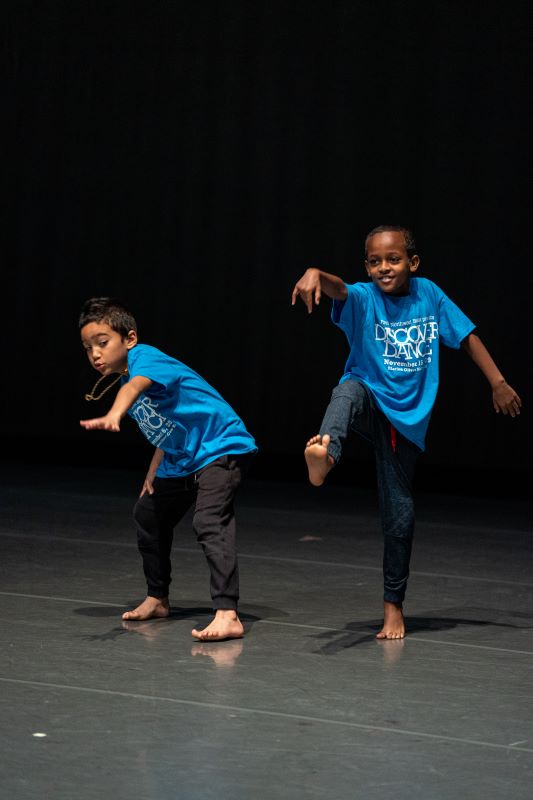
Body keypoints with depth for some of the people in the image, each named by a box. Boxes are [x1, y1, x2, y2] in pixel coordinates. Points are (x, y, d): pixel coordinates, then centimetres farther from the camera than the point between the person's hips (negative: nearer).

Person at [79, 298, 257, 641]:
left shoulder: (144, 356, -20)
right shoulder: (125, 378, 9)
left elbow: (135, 385, -45)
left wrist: (113, 415, -64)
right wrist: (154, 471, 8)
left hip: (221, 446, -11)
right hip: (183, 460, 11)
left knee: (210, 522, -28)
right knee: (148, 514, 22)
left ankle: (228, 616, -37)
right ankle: (157, 599, 38)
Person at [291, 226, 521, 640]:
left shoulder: (429, 295, 0)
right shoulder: (363, 298, -8)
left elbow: (467, 336, 7)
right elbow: (338, 289, -30)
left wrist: (499, 383, 3)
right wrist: (315, 275, -53)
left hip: (407, 416, 3)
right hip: (369, 399, -2)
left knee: (400, 512, 5)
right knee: (349, 390, -40)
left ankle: (394, 606, 20)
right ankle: (325, 452, -72)